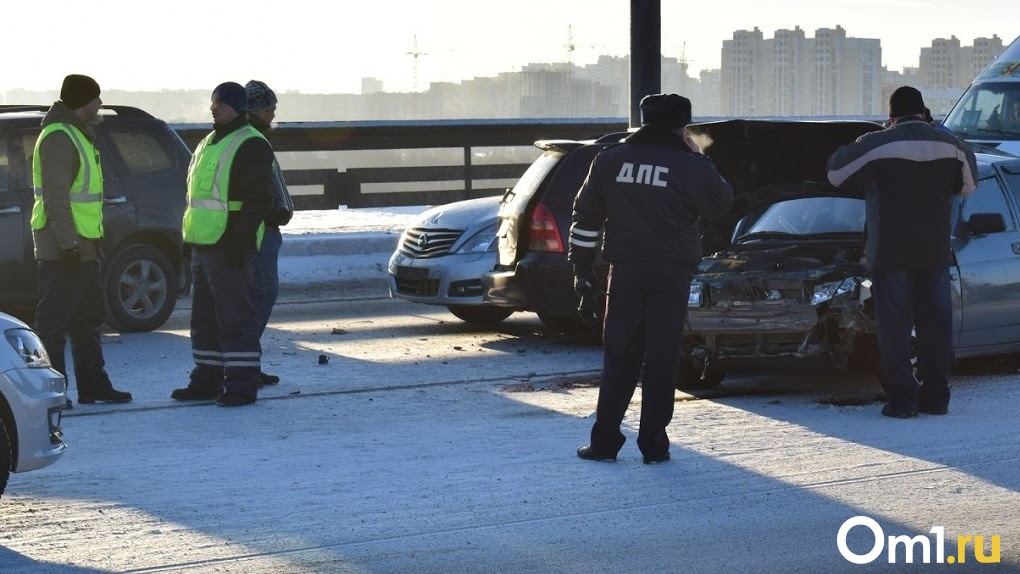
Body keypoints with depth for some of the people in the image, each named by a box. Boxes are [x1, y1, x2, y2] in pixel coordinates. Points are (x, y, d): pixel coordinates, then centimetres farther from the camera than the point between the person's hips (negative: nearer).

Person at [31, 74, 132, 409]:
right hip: (63, 247, -11)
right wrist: (68, 242, -26)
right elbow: (55, 196, -22)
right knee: (54, 319, -7)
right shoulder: (59, 138, -15)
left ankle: (93, 385, 22)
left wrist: (92, 240, 23)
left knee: (88, 318, 15)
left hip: (81, 246, 11)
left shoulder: (78, 135, 19)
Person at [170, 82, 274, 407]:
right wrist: (190, 238, 21)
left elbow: (259, 200, -17)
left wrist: (239, 240, -22)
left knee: (235, 317, -8)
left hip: (228, 247, -10)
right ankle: (207, 380, 21)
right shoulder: (209, 143, 19)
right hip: (203, 246, 10)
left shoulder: (251, 146, -11)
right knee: (204, 317, 14)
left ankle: (242, 384, -5)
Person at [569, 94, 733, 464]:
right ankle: (653, 444, 3)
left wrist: (581, 267, 13)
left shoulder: (610, 160, 4)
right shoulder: (688, 166, -6)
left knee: (619, 356, 9)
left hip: (625, 272, 2)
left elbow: (586, 217, 7)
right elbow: (721, 203, 7)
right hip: (671, 275, -2)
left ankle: (604, 440, 8)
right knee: (662, 359, 3)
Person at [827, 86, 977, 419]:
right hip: (936, 251, 3)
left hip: (891, 251, -3)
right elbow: (968, 184, 19)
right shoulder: (950, 145, 3)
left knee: (894, 326, 0)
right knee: (935, 322, 11)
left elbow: (835, 172, 4)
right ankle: (936, 395, 13)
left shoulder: (875, 145, -7)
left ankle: (901, 397, -4)